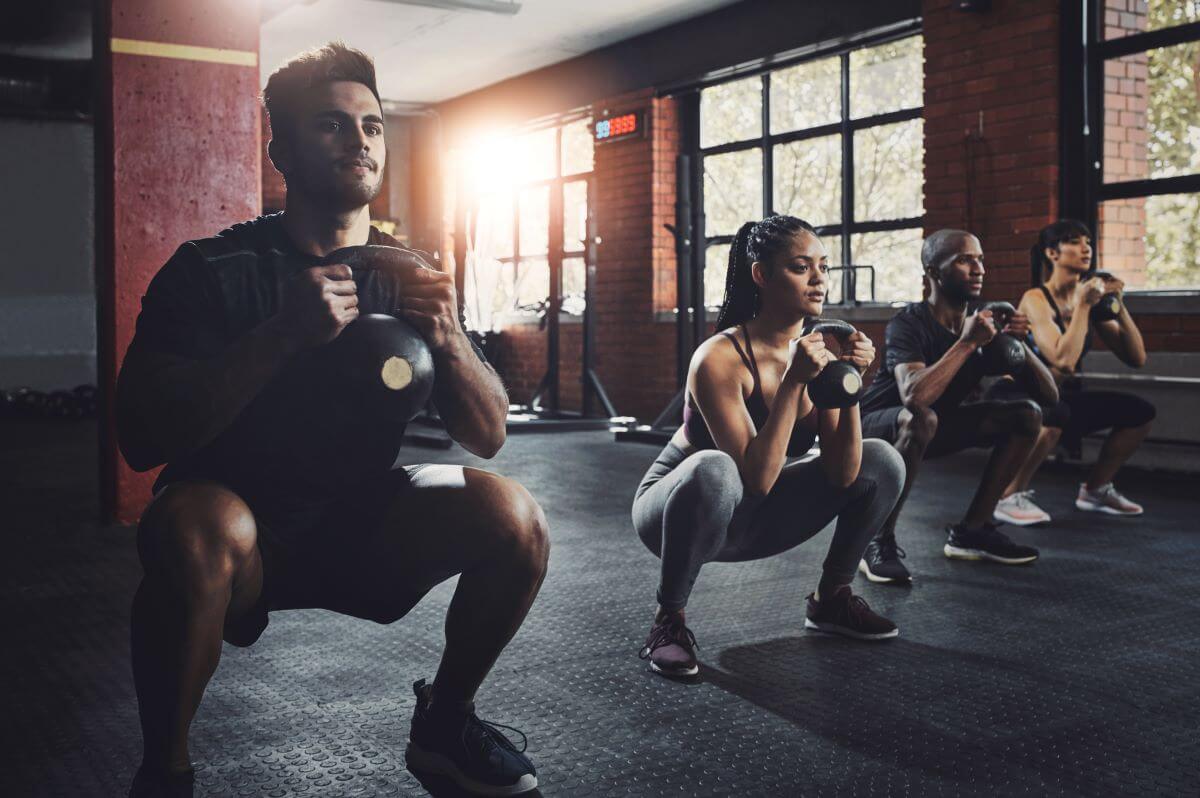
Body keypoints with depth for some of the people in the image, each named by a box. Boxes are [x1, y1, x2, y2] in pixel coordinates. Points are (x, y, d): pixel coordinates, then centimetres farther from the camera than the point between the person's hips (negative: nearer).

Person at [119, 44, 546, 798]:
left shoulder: (411, 274, -1)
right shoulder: (211, 271, -12)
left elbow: (489, 434, -3)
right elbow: (142, 439, -22)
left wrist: (447, 338, -24)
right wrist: (281, 337, -35)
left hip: (363, 520, 4)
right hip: (244, 532, -3)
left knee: (513, 516, -21)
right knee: (195, 531, -37)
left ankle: (444, 720, 5)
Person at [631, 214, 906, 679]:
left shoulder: (820, 349, -9)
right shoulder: (719, 358, -27)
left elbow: (841, 474, -12)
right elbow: (757, 478, -32)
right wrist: (792, 383, -35)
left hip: (750, 519, 6)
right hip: (675, 506, -6)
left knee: (881, 463, -5)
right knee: (714, 470, -41)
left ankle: (831, 600, 12)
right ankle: (668, 622, -19)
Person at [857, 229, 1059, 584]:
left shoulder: (983, 323, -5)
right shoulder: (909, 324, -24)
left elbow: (1049, 395, -5)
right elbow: (914, 397, -44)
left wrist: (1017, 343, -21)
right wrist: (966, 343, -36)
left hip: (935, 426, 7)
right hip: (876, 428, -7)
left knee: (1027, 415, -6)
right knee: (921, 418, -40)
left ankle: (971, 530, 1)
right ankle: (879, 542, -25)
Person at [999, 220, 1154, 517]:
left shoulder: (1088, 297, 4)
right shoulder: (1036, 299, -16)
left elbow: (1136, 358, 3)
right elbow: (1064, 361, -31)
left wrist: (1117, 306, -7)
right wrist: (1083, 305, -23)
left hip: (1067, 397, 8)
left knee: (1140, 412, -2)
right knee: (1055, 413, -39)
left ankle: (1095, 490, 14)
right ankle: (1011, 495, -19)